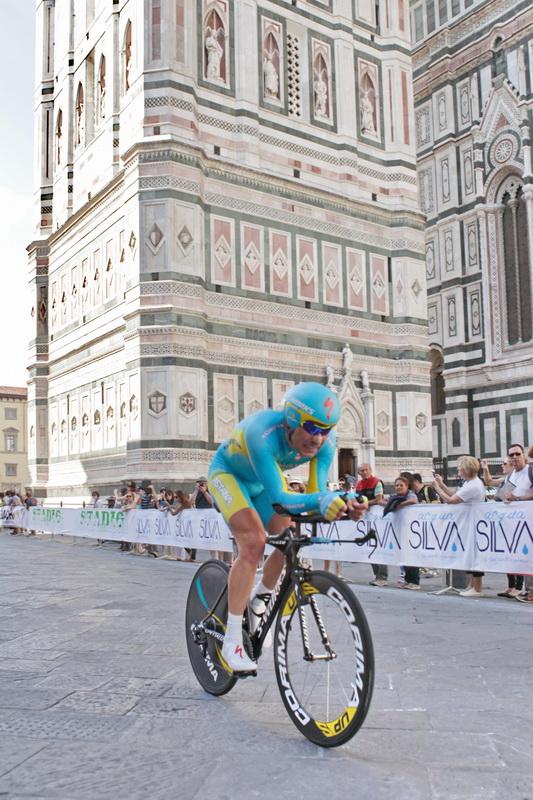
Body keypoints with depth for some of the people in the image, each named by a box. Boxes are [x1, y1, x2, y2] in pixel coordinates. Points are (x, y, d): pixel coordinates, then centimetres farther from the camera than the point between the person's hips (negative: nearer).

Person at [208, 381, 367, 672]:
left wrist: (343, 503, -46)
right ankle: (232, 642, -15)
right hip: (228, 472, -6)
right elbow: (278, 498, -45)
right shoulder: (263, 432, -42)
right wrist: (321, 500, -61)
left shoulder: (325, 440, -26)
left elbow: (316, 490, -25)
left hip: (264, 477, 6)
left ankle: (259, 599, 24)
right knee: (253, 544, -23)